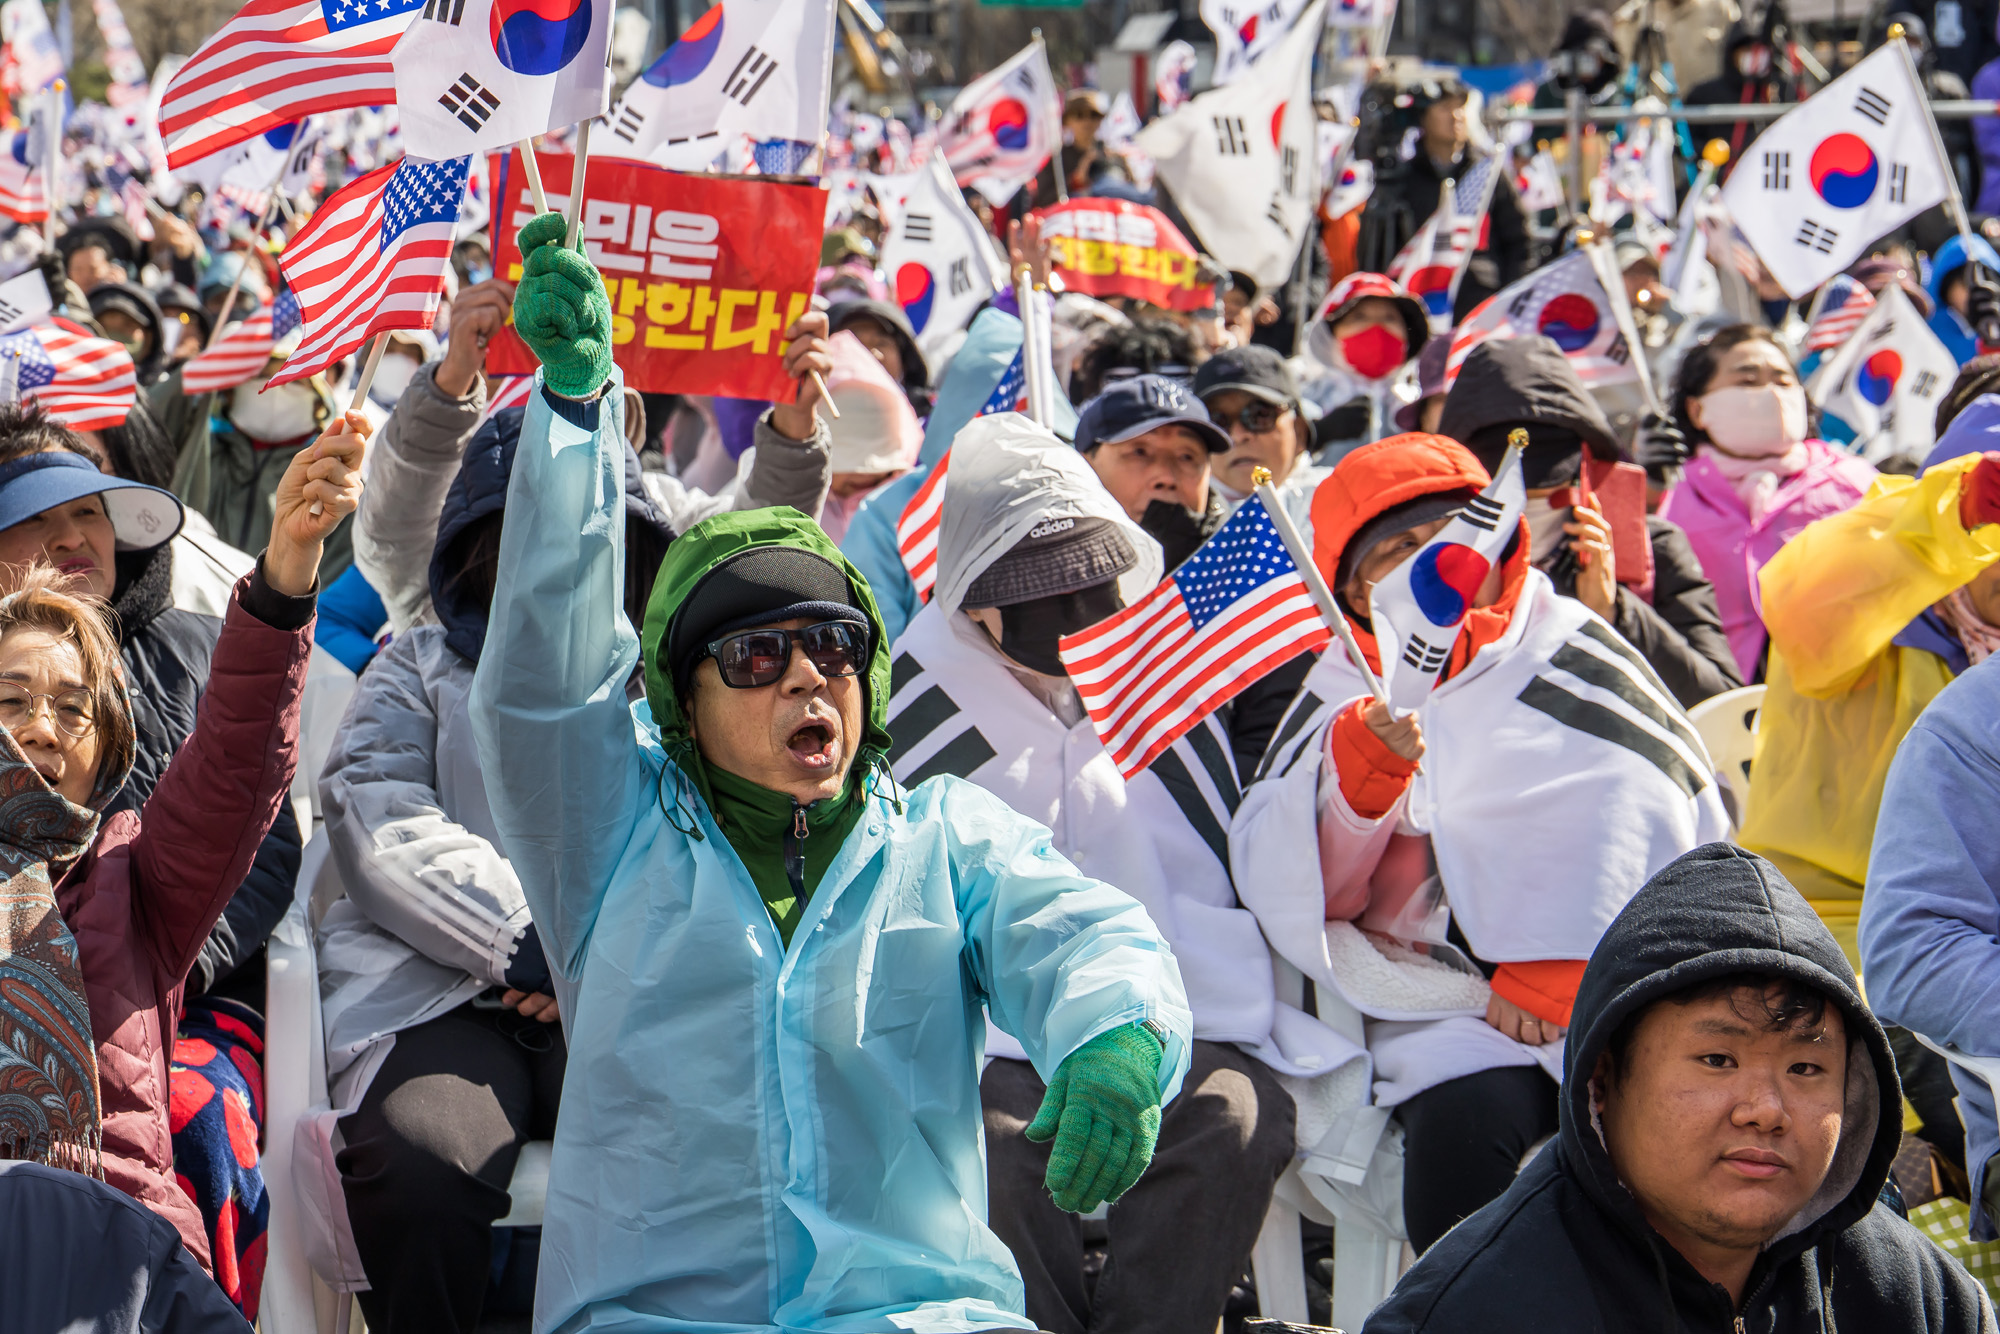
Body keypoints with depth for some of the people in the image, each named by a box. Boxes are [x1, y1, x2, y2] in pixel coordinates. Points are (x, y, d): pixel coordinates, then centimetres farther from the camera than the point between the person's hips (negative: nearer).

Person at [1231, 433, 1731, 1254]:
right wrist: (1358, 765, -11)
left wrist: (1553, 975, -10)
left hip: (1612, 989, -1)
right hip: (1444, 1007, 1)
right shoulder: (1348, 691, 17)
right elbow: (1277, 878, 7)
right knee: (1462, 1126, -31)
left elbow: (1644, 817, 0)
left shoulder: (1570, 652, 12)